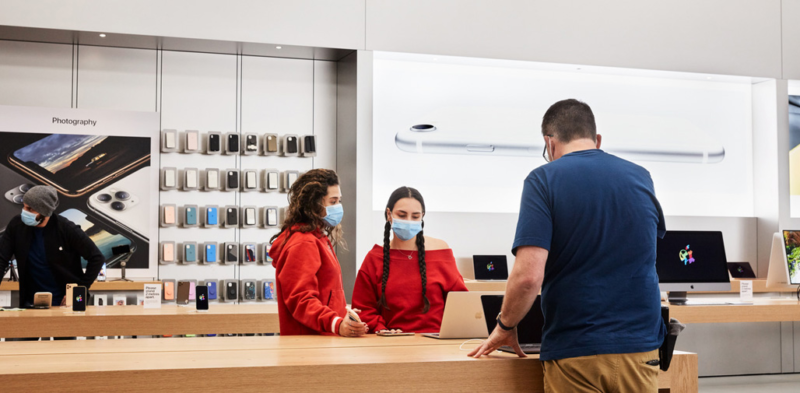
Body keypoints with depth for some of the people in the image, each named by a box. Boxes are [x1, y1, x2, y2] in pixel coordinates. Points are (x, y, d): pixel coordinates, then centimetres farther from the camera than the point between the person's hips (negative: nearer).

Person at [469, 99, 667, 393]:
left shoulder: (544, 180, -7)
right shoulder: (641, 179, 6)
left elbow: (528, 275, -17)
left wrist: (504, 327, 0)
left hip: (576, 352, -3)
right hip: (639, 346, 4)